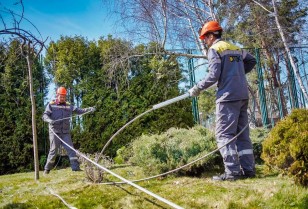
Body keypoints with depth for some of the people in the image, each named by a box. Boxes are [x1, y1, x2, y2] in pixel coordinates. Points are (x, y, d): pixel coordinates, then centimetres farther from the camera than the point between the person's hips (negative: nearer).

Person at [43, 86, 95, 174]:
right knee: (53, 150, -1)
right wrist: (49, 120, -27)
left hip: (65, 132, 3)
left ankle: (75, 167, -2)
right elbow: (45, 115, -4)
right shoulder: (51, 105, 3)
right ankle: (47, 169, 12)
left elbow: (78, 110, 3)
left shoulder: (68, 106, 11)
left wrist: (89, 109, -13)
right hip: (55, 132, -3)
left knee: (70, 149, -3)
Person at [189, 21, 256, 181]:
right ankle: (248, 169, 11)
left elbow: (214, 75, -11)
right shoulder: (235, 48, 20)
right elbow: (252, 61, 28)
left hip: (228, 96, -8)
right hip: (243, 95, 8)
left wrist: (197, 88, -2)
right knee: (242, 133, 10)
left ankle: (232, 171, -10)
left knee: (224, 134, -6)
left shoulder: (214, 49, -2)